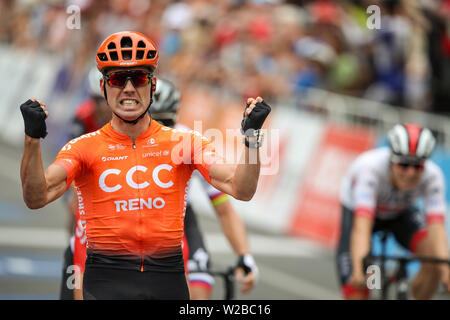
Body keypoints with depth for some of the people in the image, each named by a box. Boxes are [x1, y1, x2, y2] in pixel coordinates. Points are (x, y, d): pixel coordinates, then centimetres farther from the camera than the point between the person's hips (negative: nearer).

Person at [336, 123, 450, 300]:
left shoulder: (433, 176, -31)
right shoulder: (371, 168, -39)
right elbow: (361, 227, -48)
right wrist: (358, 270, -62)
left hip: (400, 212, 2)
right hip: (357, 211, -2)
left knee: (434, 254, -28)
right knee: (356, 292, -15)